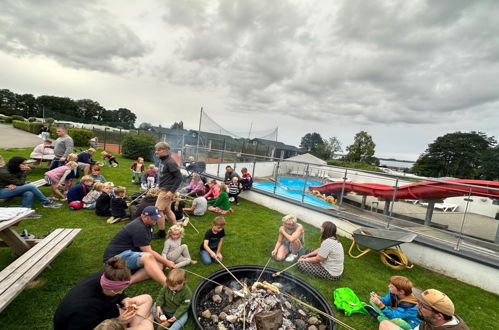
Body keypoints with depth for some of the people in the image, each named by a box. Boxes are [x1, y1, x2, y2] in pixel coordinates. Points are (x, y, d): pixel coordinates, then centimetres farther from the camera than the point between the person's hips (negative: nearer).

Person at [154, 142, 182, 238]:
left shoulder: (170, 162, -20)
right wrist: (160, 186, 14)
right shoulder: (162, 160, 7)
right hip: (163, 189, 9)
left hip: (167, 190, -9)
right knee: (167, 210, 16)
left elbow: (179, 177, -21)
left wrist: (172, 191, -24)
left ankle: (161, 233, 15)